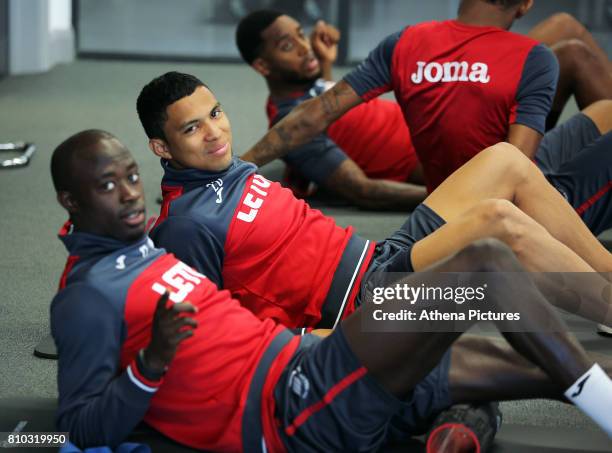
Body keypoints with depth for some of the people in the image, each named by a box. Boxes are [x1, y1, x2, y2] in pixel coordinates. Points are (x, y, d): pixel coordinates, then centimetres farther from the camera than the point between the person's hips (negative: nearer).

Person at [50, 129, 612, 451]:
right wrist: (152, 363, -25)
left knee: (556, 367, 5)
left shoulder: (142, 251, 22)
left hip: (307, 368, 10)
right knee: (484, 262, -17)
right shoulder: (87, 296, -5)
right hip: (296, 405, -10)